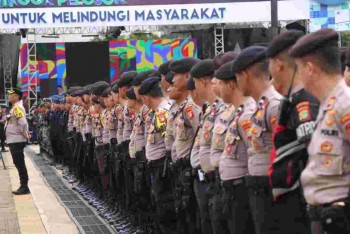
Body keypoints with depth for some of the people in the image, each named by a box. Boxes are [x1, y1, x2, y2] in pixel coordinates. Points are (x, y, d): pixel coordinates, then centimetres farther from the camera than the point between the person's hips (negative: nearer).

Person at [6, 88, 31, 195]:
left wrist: (25, 135, -16)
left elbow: (23, 123, -26)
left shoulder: (17, 108, -16)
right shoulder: (15, 107, 15)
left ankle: (24, 187, -3)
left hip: (16, 141, -10)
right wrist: (25, 134, 14)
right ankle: (23, 186, 17)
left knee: (20, 164, -6)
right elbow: (22, 123, 24)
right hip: (14, 140, 10)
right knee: (19, 164, 12)